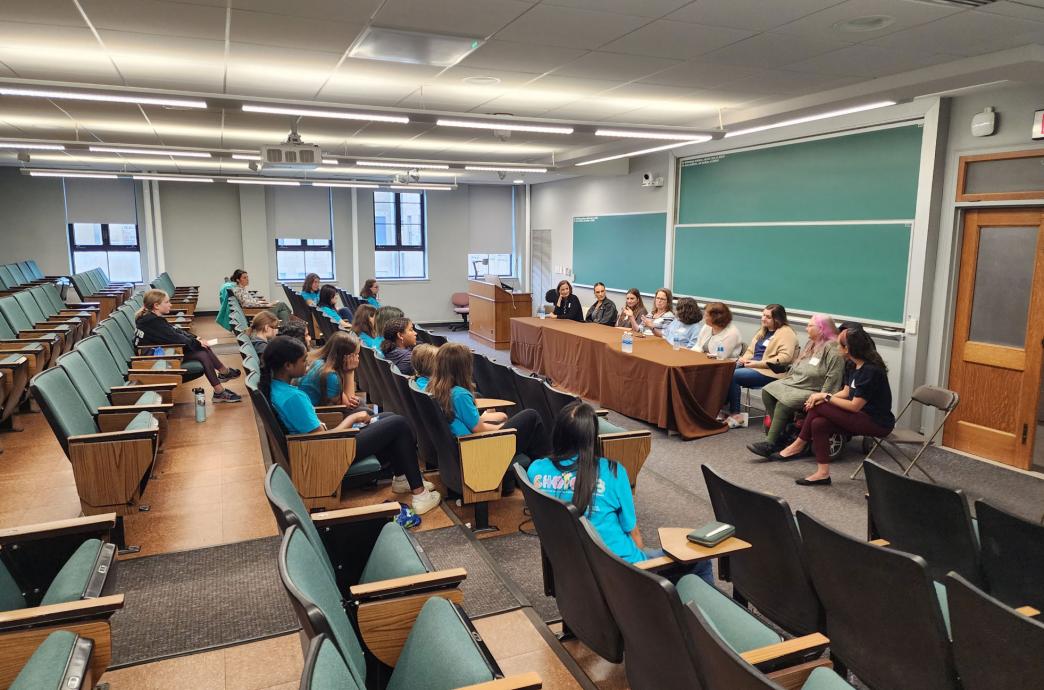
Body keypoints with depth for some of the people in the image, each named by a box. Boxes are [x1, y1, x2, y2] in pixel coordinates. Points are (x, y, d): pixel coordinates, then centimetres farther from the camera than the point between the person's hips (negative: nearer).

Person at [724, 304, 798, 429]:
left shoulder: (786, 333, -5)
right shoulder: (763, 331, 23)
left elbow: (785, 358, -17)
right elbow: (751, 350, 27)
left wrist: (758, 363, -19)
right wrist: (744, 358, 2)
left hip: (769, 372, -8)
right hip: (753, 366, 8)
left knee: (732, 376, -26)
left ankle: (735, 415, -15)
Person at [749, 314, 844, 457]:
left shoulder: (832, 349, -13)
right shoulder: (810, 344, 18)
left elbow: (832, 378, -20)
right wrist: (785, 379, 12)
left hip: (812, 390, -10)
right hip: (794, 382, 10)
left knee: (784, 403, -28)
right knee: (767, 391, -9)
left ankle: (770, 444, -22)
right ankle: (781, 433, -7)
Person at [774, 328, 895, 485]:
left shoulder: (871, 370, -22)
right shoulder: (853, 365, 5)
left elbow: (855, 406, -22)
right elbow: (846, 392, 9)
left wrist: (826, 397, -14)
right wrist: (822, 397, -8)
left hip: (878, 423, -8)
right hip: (863, 416, 8)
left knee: (818, 407, -18)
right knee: (818, 423, -13)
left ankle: (798, 445, -2)